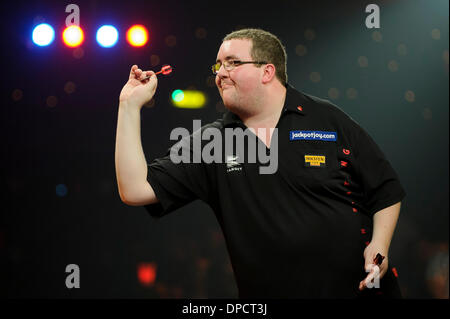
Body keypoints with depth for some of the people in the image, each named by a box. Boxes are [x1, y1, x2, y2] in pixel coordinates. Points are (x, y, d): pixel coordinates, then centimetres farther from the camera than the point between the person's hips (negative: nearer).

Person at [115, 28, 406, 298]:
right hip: (270, 294, 2)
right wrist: (130, 105, -5)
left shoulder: (329, 121, -1)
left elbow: (386, 192, 3)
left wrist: (379, 248, -13)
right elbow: (136, 190, -5)